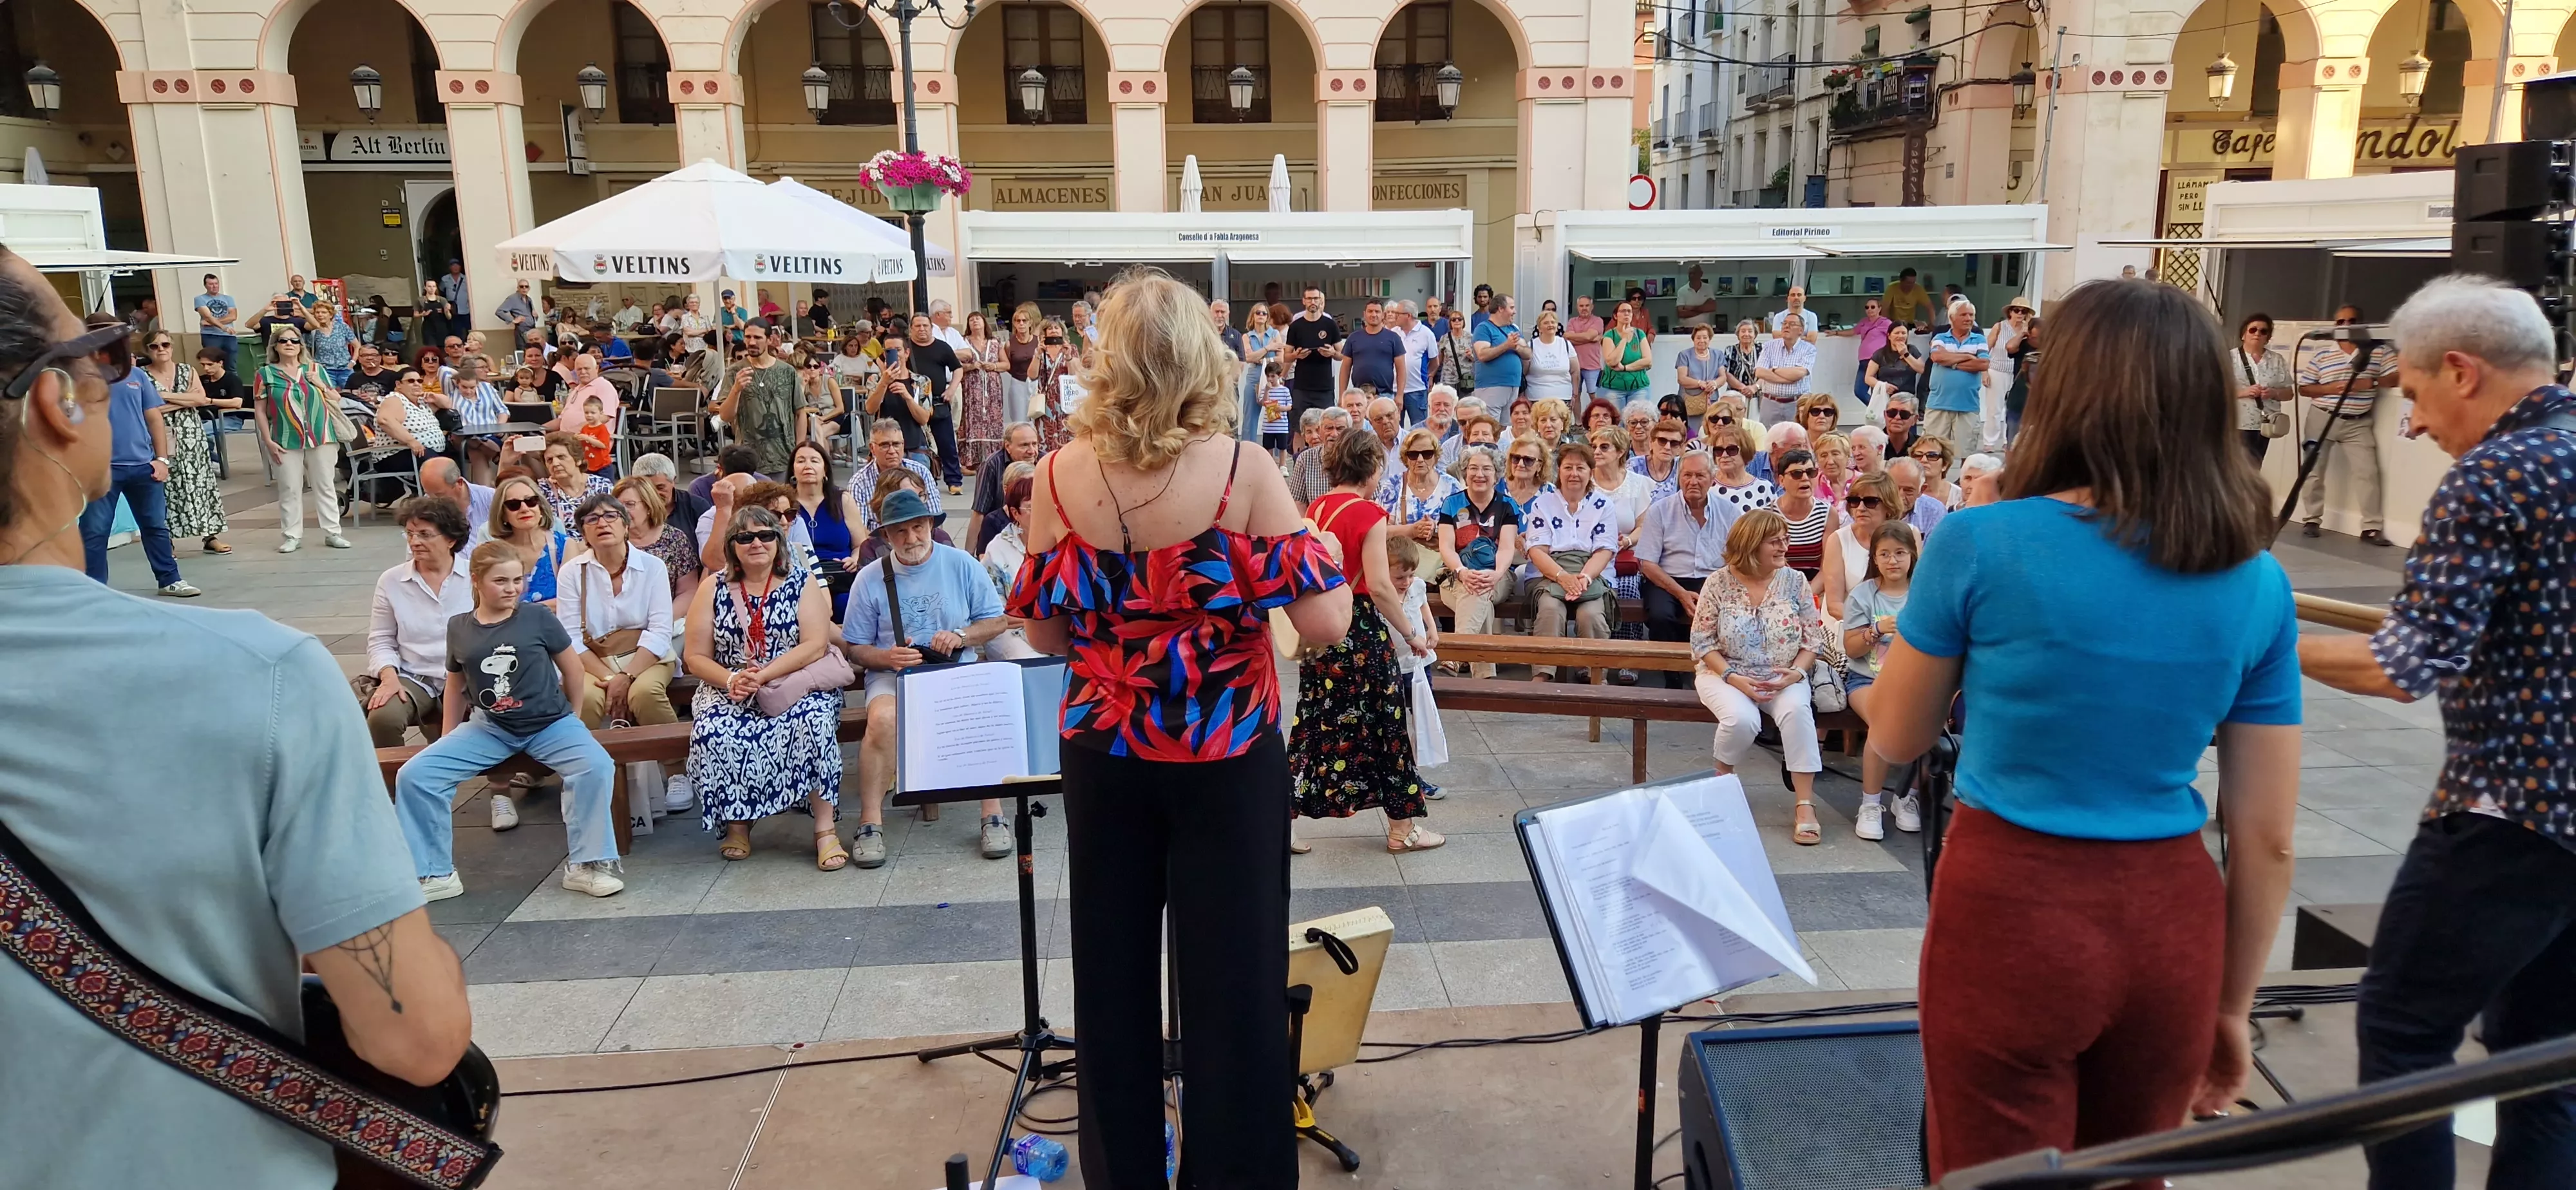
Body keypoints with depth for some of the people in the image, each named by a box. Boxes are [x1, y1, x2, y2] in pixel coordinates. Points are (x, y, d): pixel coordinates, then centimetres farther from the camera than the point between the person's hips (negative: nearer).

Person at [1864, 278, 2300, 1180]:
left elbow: (1895, 739, 2)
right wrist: (2233, 1008, 14)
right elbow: (2266, 838, 2)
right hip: (2170, 922, 4)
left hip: (2012, 910, -4)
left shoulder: (1984, 544, -13)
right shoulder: (2257, 583, -2)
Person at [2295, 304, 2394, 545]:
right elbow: (2304, 388, 0)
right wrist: (2330, 388, -16)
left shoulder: (2377, 351, 1)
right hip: (2322, 419, 0)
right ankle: (2311, 520, 15)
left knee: (2367, 472, -6)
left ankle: (2372, 528, -4)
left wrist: (2370, 383, -18)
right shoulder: (2321, 354, 0)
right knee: (2314, 471, 3)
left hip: (2358, 423, 0)